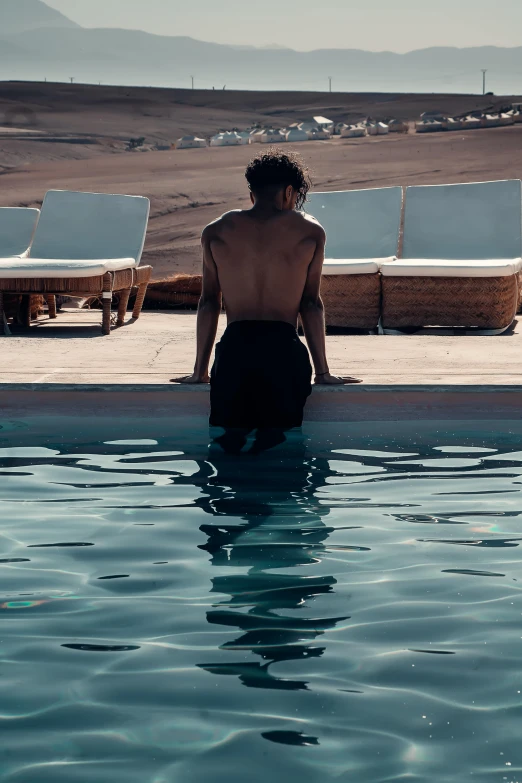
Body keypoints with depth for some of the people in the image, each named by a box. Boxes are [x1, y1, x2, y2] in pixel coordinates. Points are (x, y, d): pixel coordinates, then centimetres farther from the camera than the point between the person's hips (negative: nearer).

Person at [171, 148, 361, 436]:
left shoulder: (216, 232, 11)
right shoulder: (309, 232, 7)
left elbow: (208, 302, 13)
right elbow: (311, 304, 9)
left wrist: (200, 370, 19)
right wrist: (322, 372, 16)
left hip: (233, 350, 1)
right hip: (284, 350, -1)